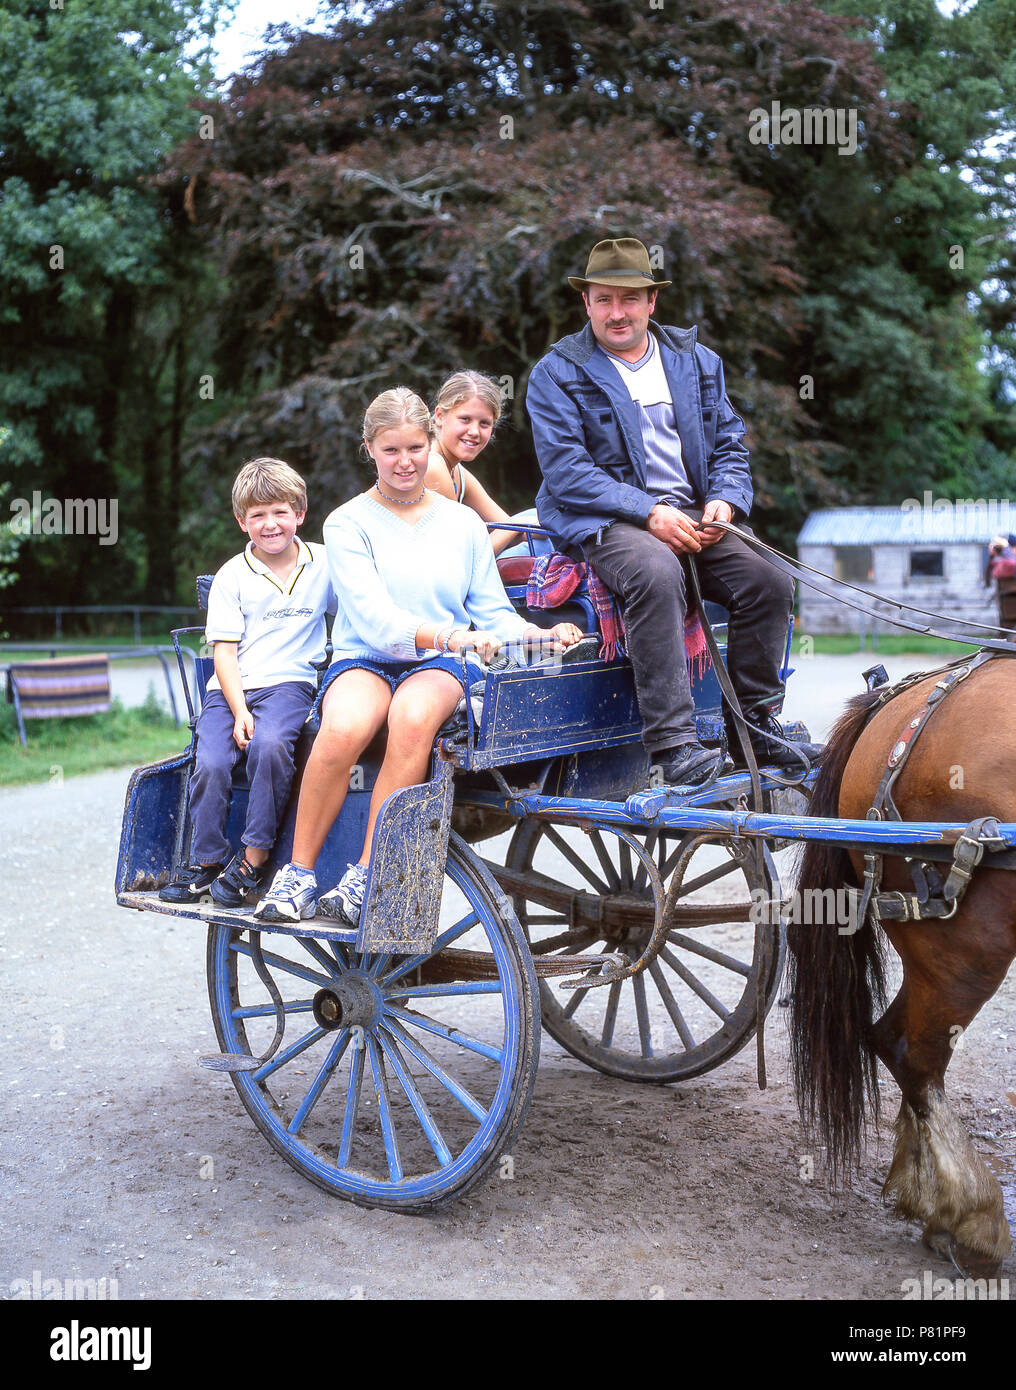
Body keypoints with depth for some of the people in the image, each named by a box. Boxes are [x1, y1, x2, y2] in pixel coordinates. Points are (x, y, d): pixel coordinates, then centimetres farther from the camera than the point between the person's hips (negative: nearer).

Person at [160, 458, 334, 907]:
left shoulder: (324, 565, 7)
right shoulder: (232, 576, 5)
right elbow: (224, 651, 2)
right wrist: (239, 711, -12)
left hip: (289, 682, -1)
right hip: (230, 688, 1)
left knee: (269, 745, -32)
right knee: (210, 764, -22)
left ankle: (254, 859, -21)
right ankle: (205, 861, -2)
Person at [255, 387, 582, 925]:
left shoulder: (463, 523, 15)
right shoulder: (347, 523, 4)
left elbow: (493, 613, 13)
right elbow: (373, 615, -12)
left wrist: (542, 635, -9)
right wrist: (449, 635, -29)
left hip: (439, 667, 1)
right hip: (363, 660, -1)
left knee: (414, 715, -36)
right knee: (344, 727, -36)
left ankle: (363, 879, -29)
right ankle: (298, 873, -18)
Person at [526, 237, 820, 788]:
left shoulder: (696, 361, 15)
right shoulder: (556, 374, 0)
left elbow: (729, 443, 17)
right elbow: (566, 472, -10)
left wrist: (724, 501, -5)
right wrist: (650, 513, -19)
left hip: (692, 517, 5)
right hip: (604, 521, -5)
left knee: (769, 580, -16)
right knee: (657, 575, -36)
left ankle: (755, 723, 1)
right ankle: (672, 745, -38)